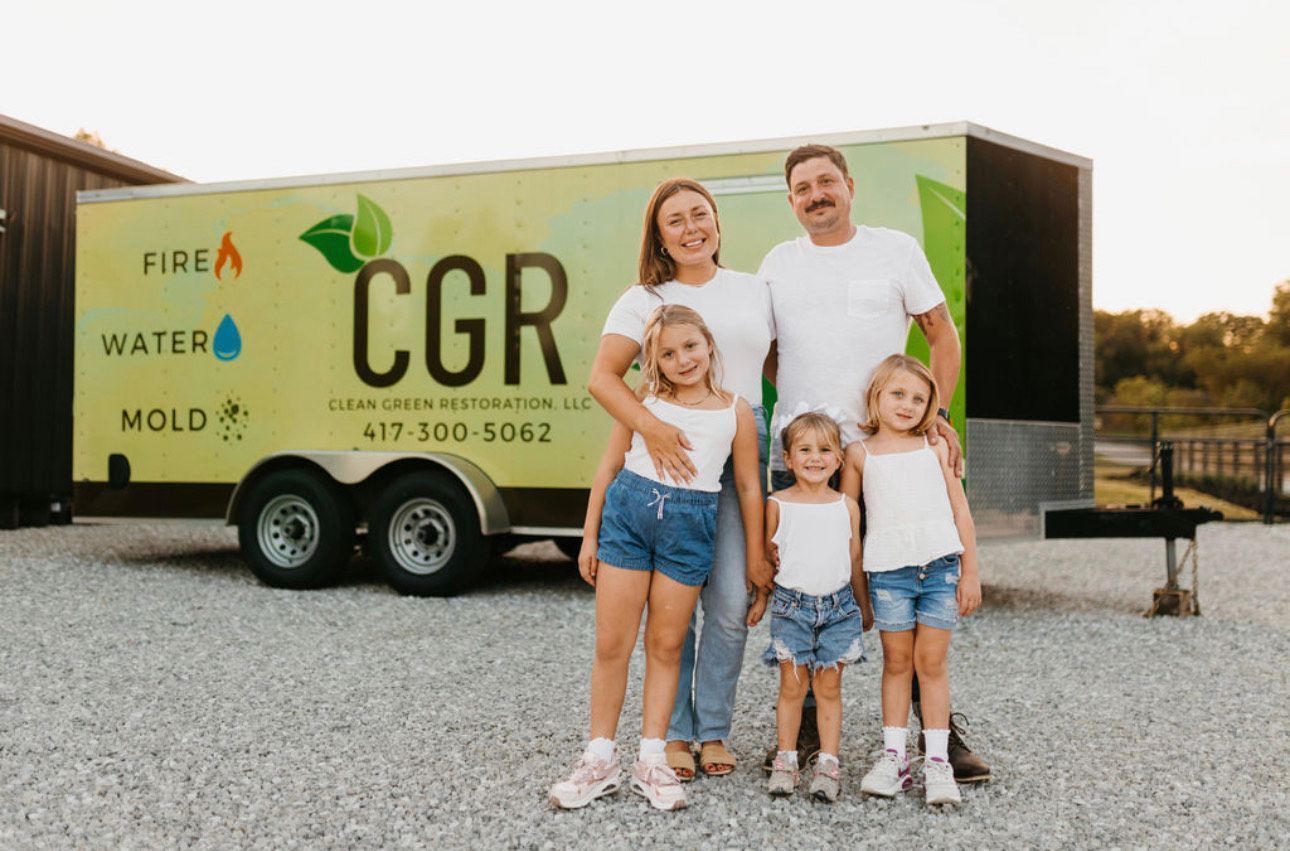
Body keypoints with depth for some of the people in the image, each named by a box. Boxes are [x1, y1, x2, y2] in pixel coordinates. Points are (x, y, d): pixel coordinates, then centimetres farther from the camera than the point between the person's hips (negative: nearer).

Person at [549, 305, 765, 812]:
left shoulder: (735, 411, 3)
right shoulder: (643, 401, 3)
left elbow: (748, 487, 8)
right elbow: (609, 467, 8)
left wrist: (756, 558, 9)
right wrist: (589, 536, 7)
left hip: (690, 526, 0)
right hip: (627, 510, 0)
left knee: (665, 645, 7)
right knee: (612, 644, 3)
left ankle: (650, 760, 19)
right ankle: (600, 759, 15)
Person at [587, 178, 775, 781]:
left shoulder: (755, 291, 16)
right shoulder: (644, 299, 6)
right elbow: (602, 377, -7)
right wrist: (650, 427, -22)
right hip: (670, 452, -2)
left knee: (731, 601, -1)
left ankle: (714, 731, 14)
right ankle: (676, 734, 14)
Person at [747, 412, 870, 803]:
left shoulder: (847, 506, 5)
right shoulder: (778, 504, -1)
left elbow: (855, 559, 13)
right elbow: (767, 556, 7)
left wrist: (864, 605, 17)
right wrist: (760, 599, 8)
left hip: (837, 606, 1)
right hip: (791, 604, -1)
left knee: (829, 687, 3)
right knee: (792, 685, 2)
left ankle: (828, 763, 9)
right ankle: (786, 760, 12)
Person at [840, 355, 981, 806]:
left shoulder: (935, 448, 7)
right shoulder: (860, 453, 5)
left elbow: (961, 512, 8)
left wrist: (970, 572, 4)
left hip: (941, 566, 0)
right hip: (888, 570, 0)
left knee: (932, 661, 3)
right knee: (897, 661, 7)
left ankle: (937, 762, 9)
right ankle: (893, 757, 15)